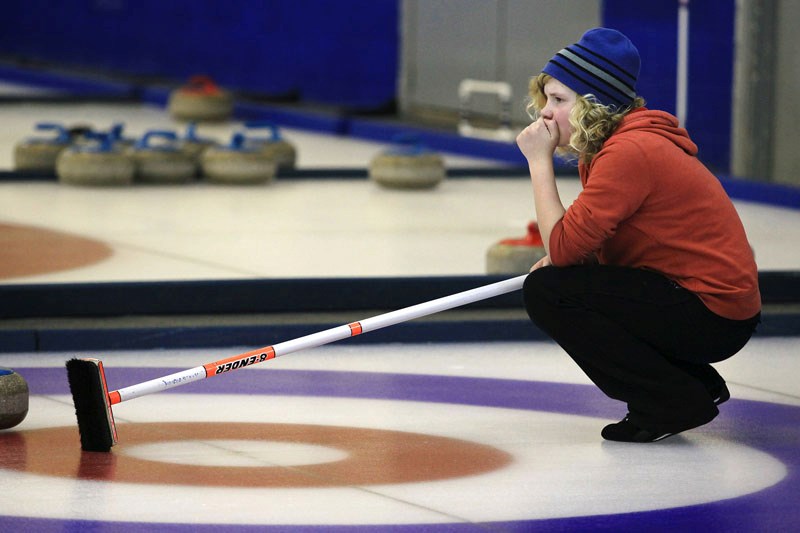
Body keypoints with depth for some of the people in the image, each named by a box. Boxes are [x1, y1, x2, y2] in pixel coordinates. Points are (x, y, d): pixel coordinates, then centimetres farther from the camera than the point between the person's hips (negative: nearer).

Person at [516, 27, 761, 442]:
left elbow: (563, 247, -21)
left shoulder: (630, 152, -20)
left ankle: (674, 401, -8)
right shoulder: (610, 145, 12)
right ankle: (697, 384, 16)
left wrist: (539, 161, -13)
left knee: (546, 292, -14)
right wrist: (556, 261, -2)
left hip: (714, 316, -10)